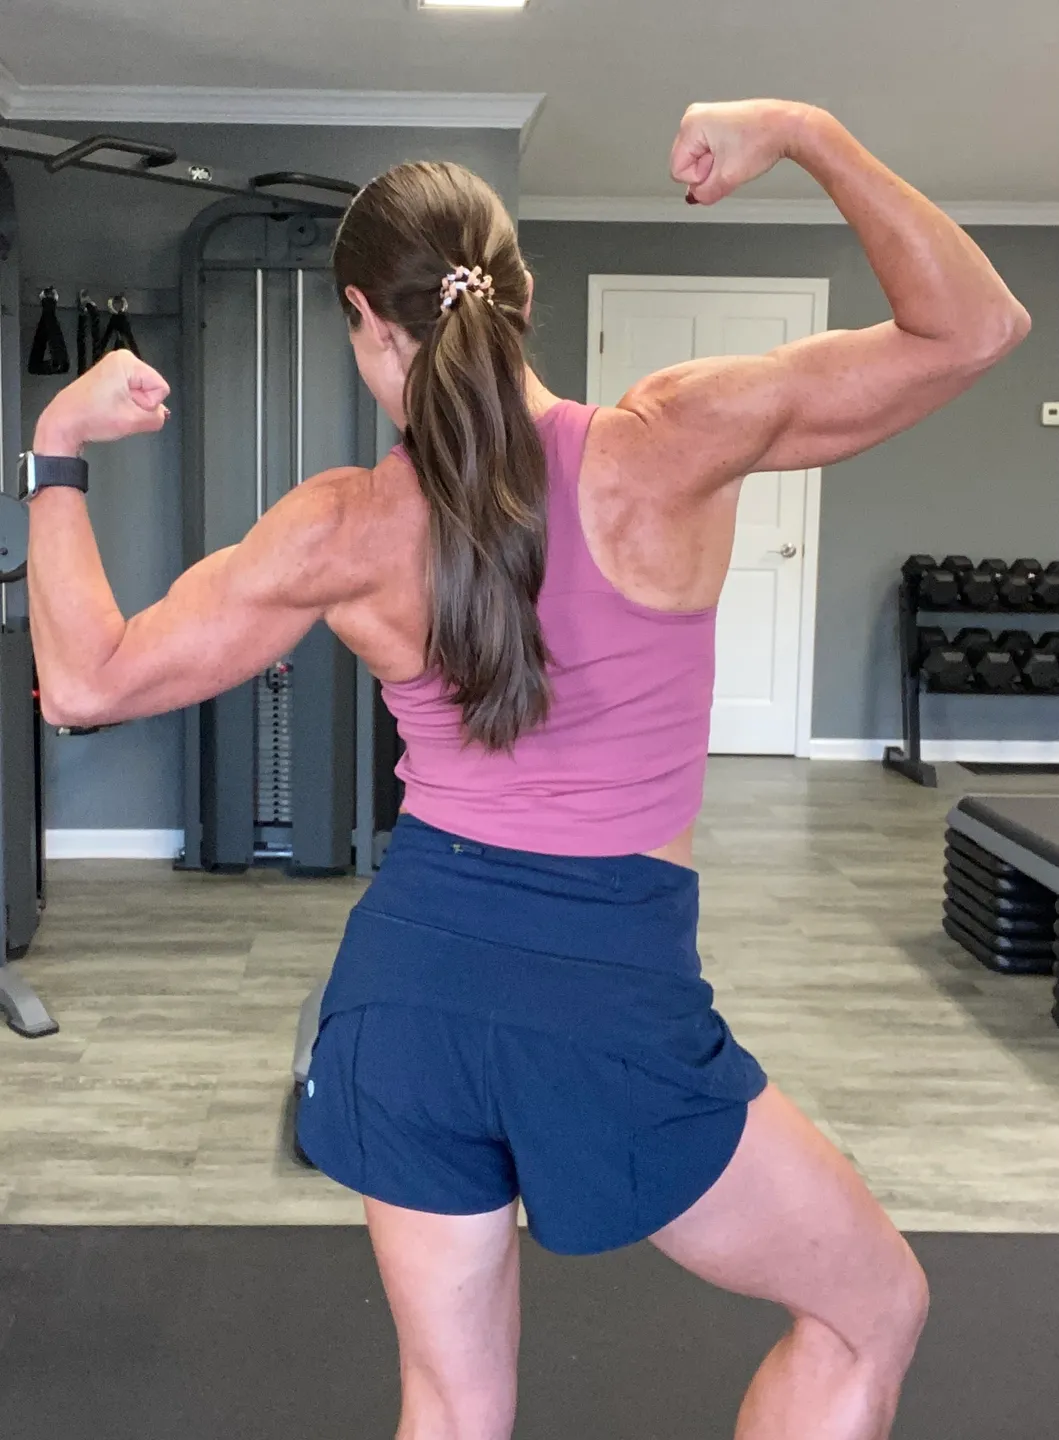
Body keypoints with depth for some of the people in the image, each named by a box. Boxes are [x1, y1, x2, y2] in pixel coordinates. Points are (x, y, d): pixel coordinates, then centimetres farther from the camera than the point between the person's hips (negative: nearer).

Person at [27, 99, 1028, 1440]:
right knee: (873, 1307, 21)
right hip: (615, 996, -3)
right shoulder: (669, 447, -12)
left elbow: (85, 681, 0)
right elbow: (974, 326, -6)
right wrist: (803, 131, -3)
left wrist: (57, 450, 10)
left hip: (408, 978, 4)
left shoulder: (341, 531, -6)